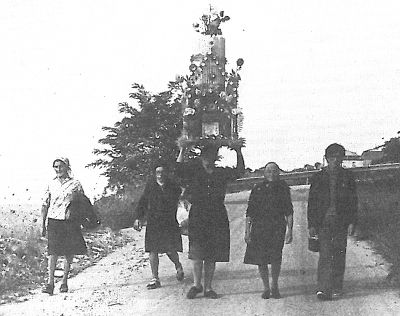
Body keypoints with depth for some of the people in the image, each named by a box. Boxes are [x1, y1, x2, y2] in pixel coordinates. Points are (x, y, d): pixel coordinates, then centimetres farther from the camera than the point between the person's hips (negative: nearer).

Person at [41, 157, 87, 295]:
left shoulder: (75, 184, 4)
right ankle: (50, 282, -12)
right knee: (53, 251, -10)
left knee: (69, 252, 3)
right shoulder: (51, 184, 10)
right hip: (53, 221, 1)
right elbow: (45, 205, 14)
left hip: (70, 222, -1)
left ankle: (64, 282, 14)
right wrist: (43, 225, 10)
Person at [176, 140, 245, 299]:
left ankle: (208, 288, 12)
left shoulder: (222, 173, 12)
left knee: (212, 256, 5)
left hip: (217, 217, 2)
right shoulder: (194, 171, 6)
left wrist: (238, 152, -2)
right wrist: (182, 151, -12)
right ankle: (196, 284, 6)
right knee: (197, 253, -8)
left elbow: (239, 172, 4)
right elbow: (178, 170, -8)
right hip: (197, 215, -2)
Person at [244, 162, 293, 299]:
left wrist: (290, 230, 1)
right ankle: (266, 288, 17)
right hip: (259, 227, 2)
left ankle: (274, 286, 3)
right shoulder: (257, 189, 10)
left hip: (277, 227, -2)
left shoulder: (283, 188, 9)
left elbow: (289, 211, 9)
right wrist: (247, 231, 5)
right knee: (261, 259, 1)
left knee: (276, 257, -16)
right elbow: (250, 212, 10)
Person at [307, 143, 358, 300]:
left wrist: (352, 222, -3)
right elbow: (311, 202, 5)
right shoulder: (318, 177, 4)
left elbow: (353, 201, 6)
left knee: (339, 255, 5)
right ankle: (323, 289, -16)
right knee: (324, 254, -10)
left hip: (341, 221, 1)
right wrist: (311, 224, 0)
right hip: (323, 221, -1)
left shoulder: (347, 177, 6)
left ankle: (336, 288, 18)